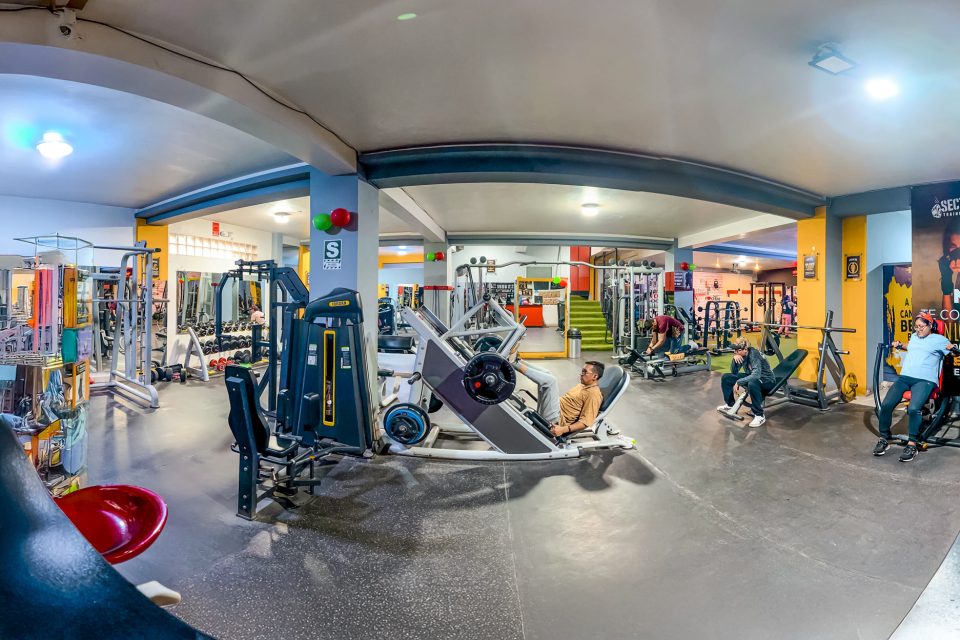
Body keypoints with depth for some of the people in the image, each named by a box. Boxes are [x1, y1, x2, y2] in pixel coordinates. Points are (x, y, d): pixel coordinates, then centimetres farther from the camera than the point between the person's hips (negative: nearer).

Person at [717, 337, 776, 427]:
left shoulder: (754, 355, -29)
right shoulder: (741, 354, -7)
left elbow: (756, 375, -42)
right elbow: (734, 372, -5)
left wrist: (738, 382, -40)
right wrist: (735, 358, -21)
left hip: (767, 381, -8)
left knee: (752, 383, -42)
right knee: (726, 378, -2)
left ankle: (759, 416, -28)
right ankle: (730, 405, 15)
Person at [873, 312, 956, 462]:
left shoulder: (939, 339, 9)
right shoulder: (914, 336, 24)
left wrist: (952, 348, -17)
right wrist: (899, 345, 29)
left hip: (925, 380, -5)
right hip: (904, 377, 5)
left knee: (914, 409, -31)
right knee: (886, 405, -17)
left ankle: (912, 444, -18)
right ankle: (884, 439, -3)